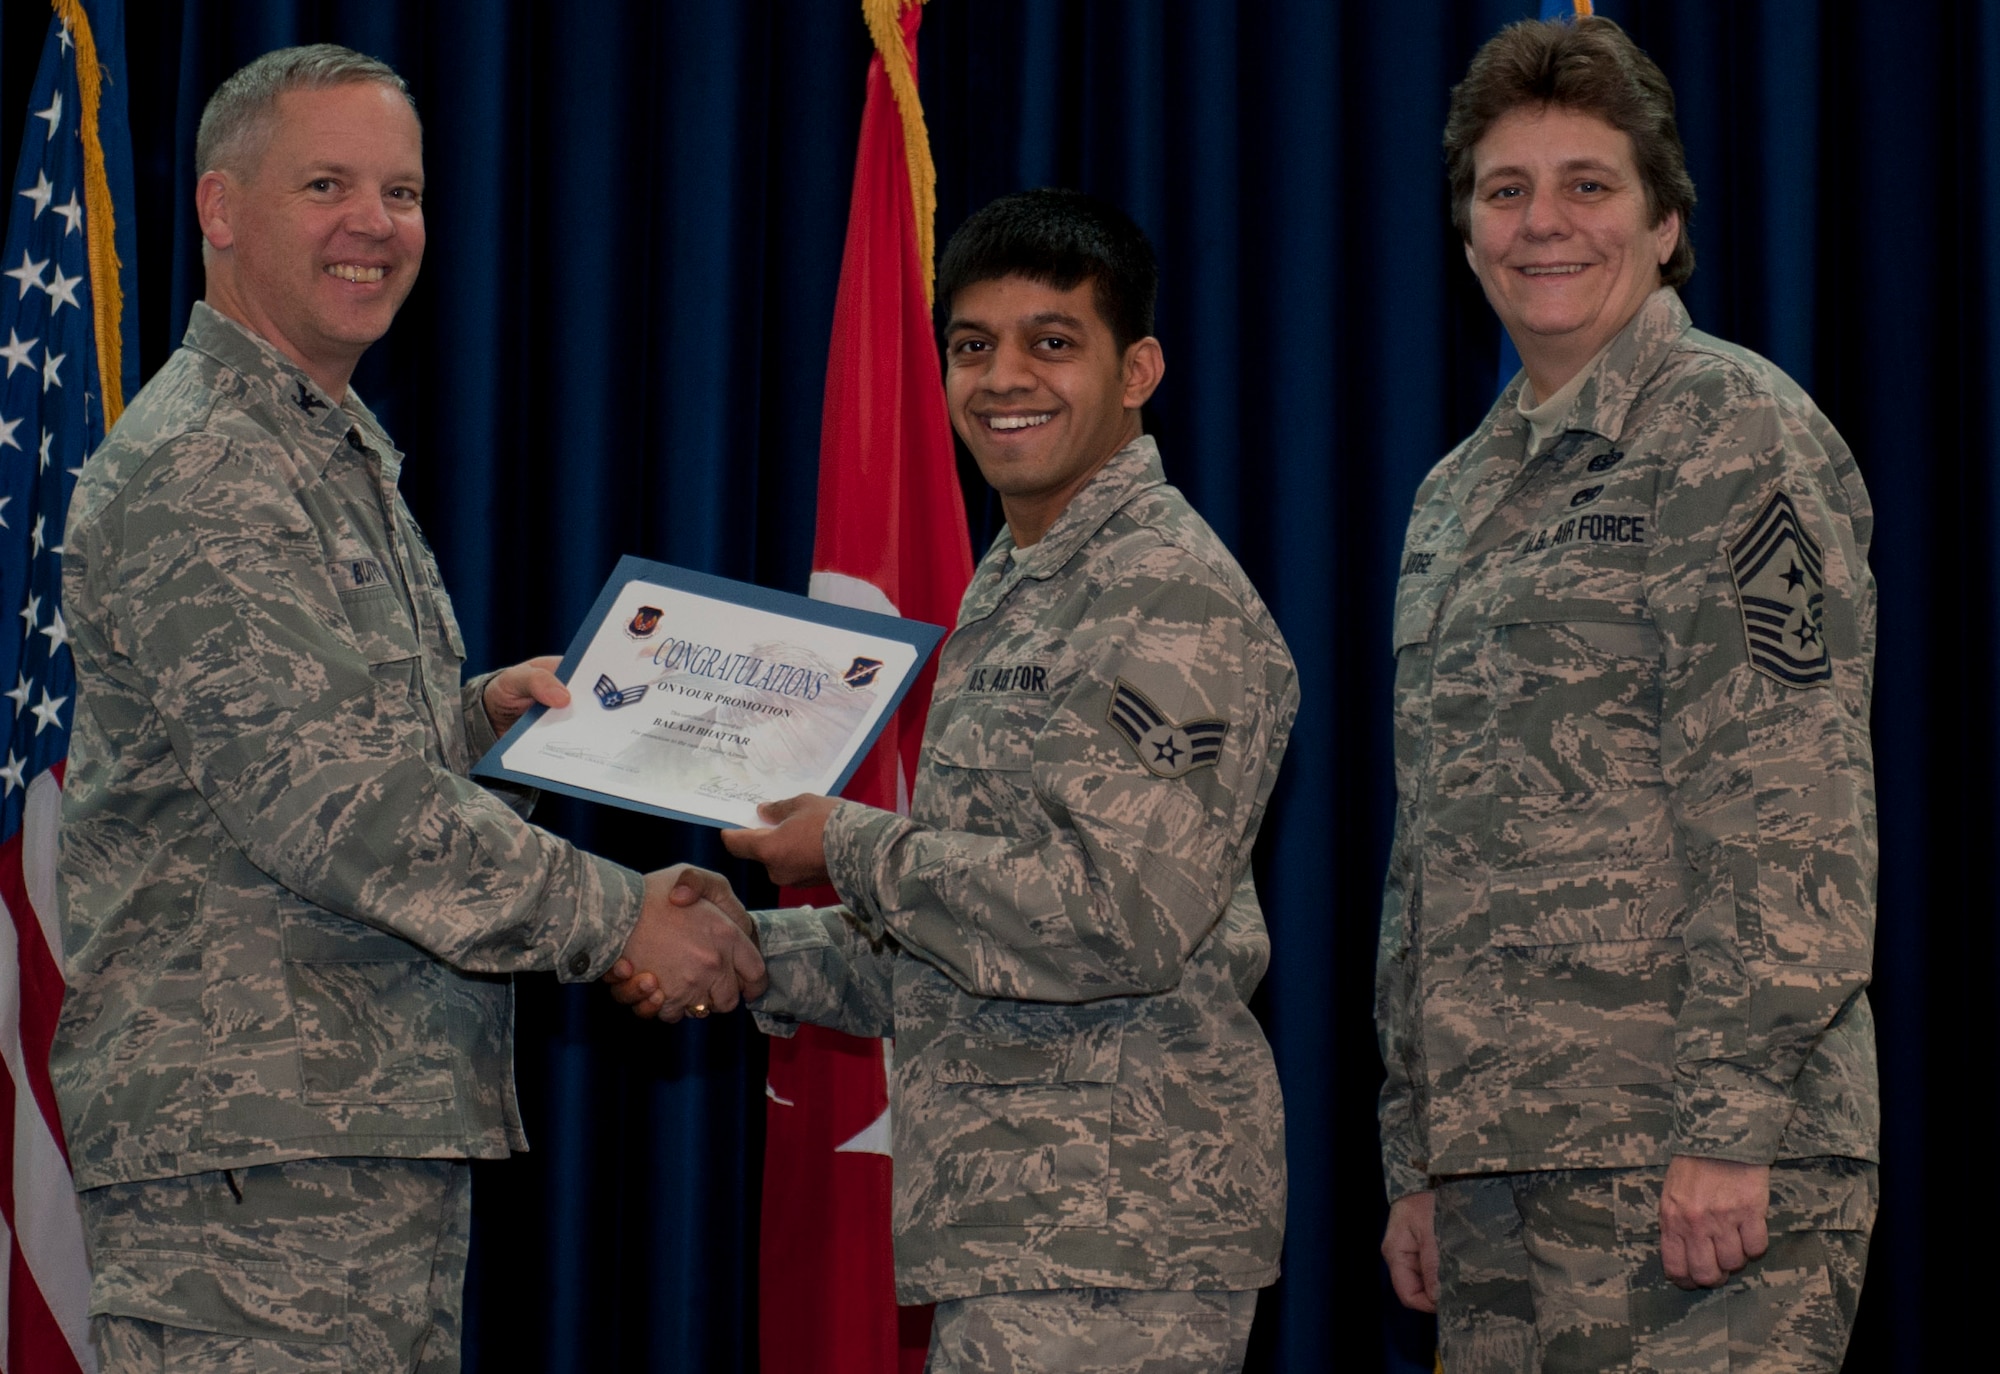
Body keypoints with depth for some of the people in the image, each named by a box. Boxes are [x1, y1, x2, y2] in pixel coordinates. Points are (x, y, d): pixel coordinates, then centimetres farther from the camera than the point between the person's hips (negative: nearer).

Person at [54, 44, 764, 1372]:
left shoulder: (345, 453, 21)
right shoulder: (196, 472, -13)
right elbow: (332, 805, -20)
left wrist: (479, 714, 11)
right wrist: (616, 918, -15)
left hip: (390, 1115, 10)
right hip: (253, 1140, -10)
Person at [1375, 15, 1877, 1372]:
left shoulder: (1734, 431, -4)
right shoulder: (1457, 496, 20)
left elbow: (1794, 808, -12)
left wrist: (1731, 1126, -19)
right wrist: (1417, 1157, 18)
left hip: (1693, 1168, -7)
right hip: (1494, 1160, 8)